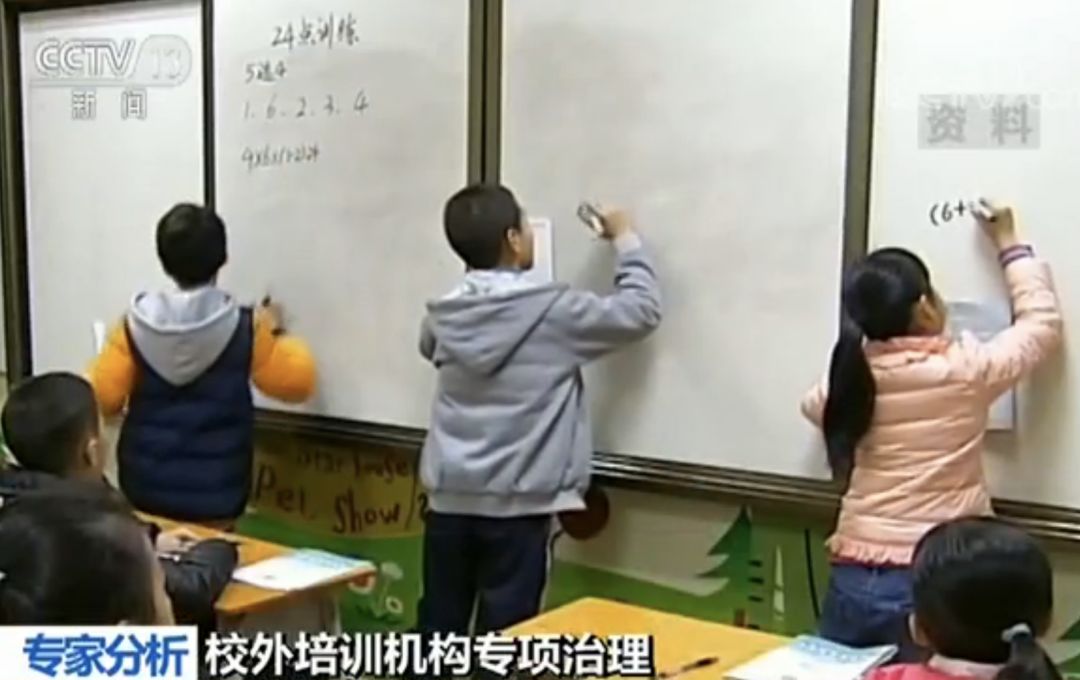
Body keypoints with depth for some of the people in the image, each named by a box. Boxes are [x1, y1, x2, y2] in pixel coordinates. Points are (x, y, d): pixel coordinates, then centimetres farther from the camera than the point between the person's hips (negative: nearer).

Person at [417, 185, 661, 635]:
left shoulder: (444, 315, 4)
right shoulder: (552, 310, -11)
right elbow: (641, 311, -2)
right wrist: (626, 240, 13)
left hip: (450, 497, 5)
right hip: (516, 501, -5)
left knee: (438, 628, 14)